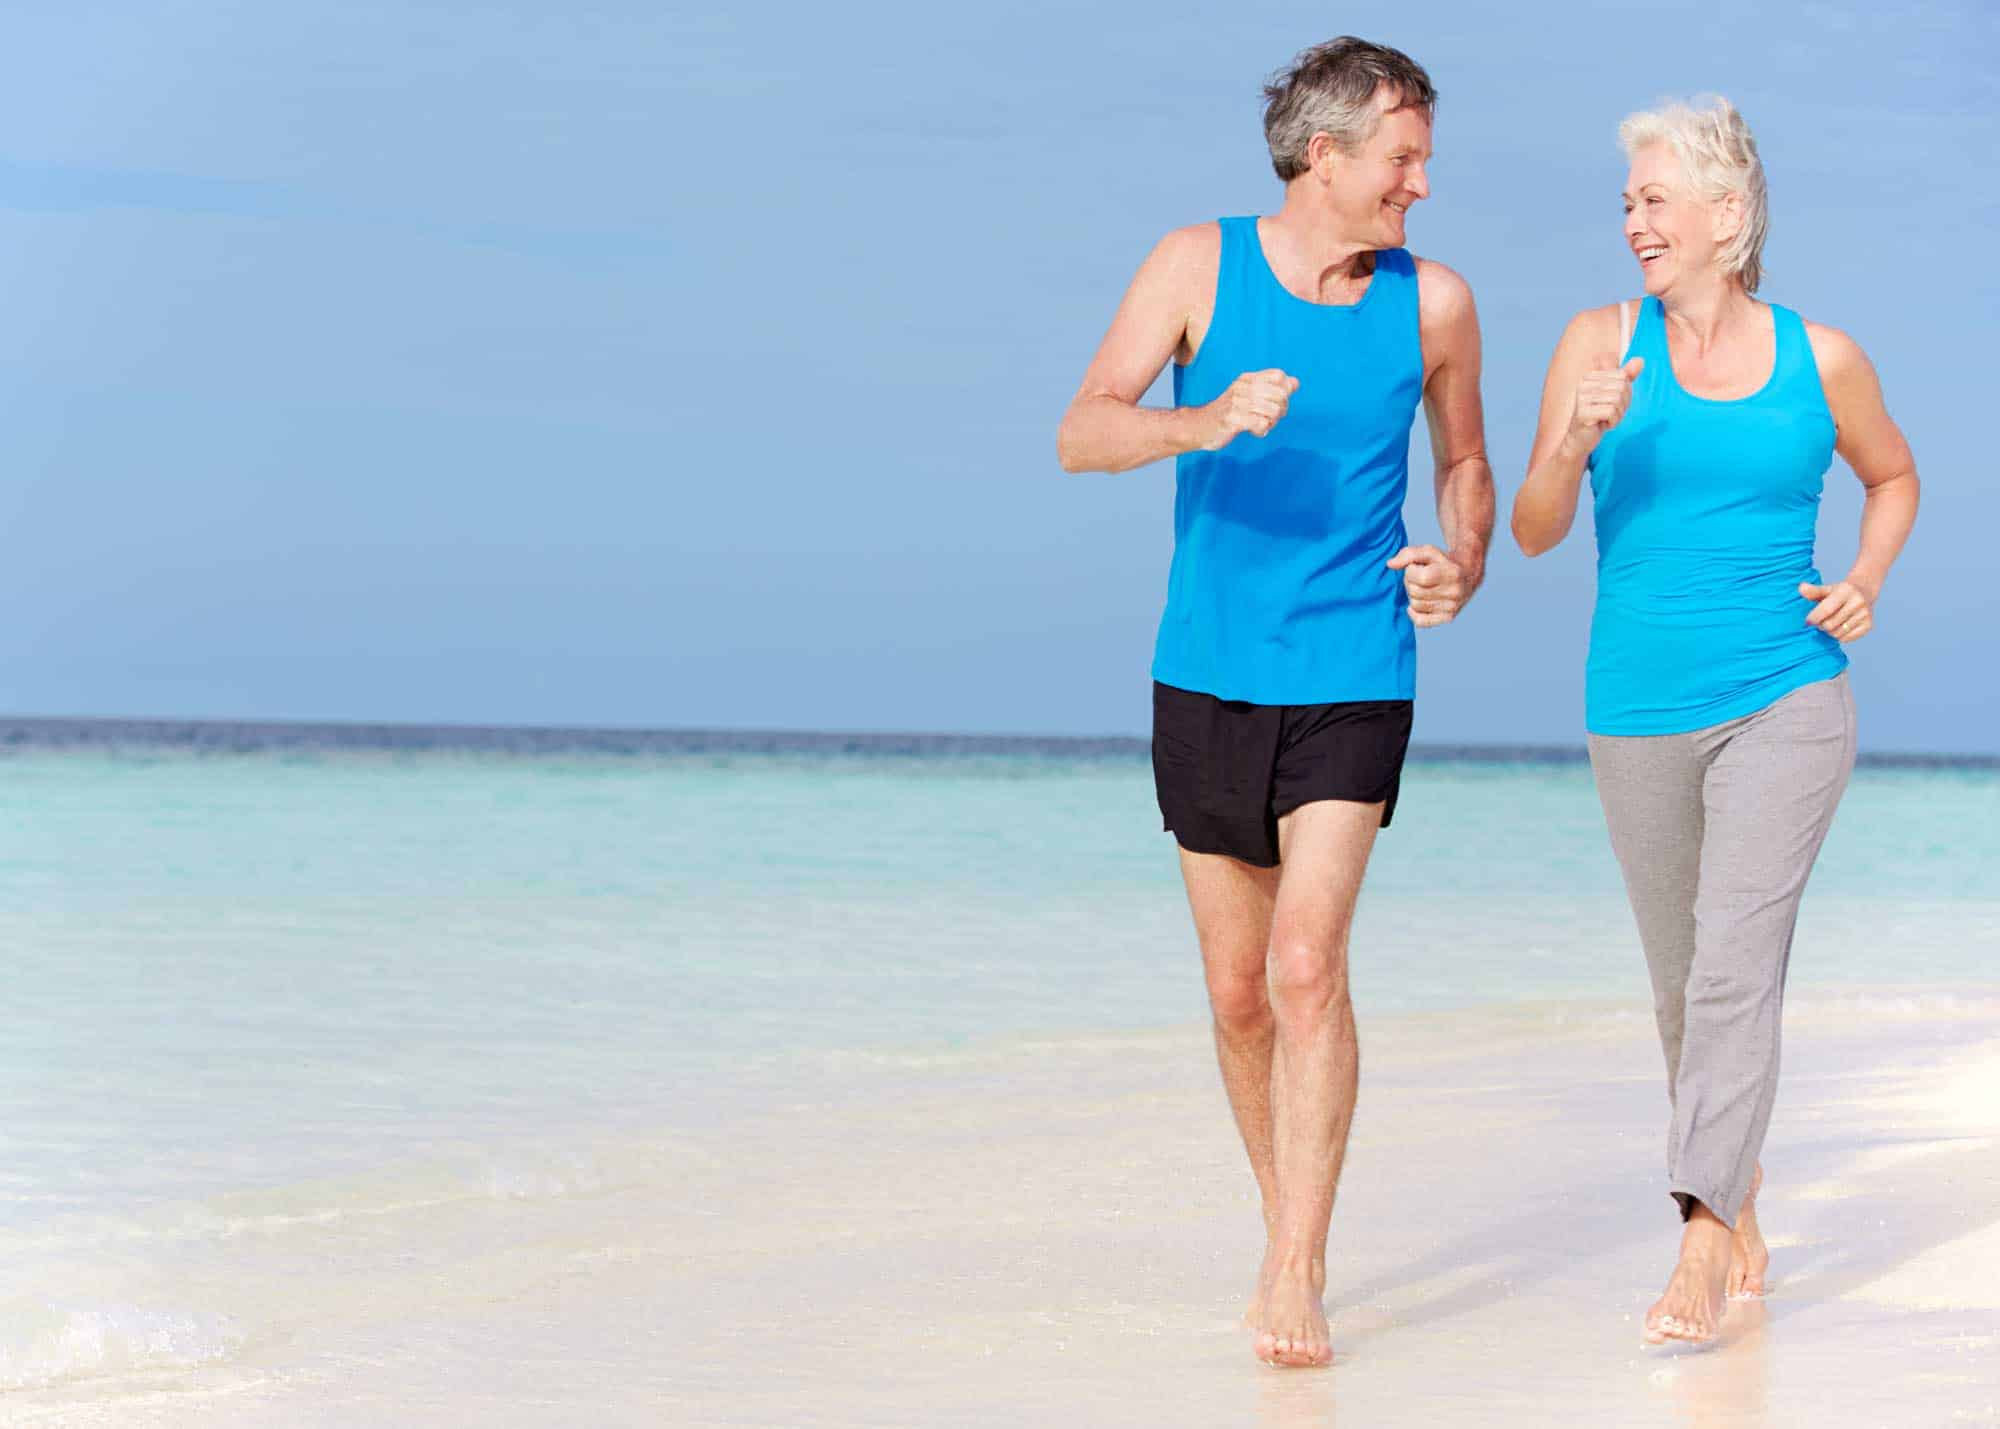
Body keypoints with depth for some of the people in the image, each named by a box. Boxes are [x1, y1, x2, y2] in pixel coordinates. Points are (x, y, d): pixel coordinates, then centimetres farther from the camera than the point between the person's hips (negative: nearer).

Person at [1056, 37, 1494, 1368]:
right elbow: (1081, 435, -14)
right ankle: (1289, 1227, 29)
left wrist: (1465, 561, -5)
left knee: (1308, 967, -17)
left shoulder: (1434, 303, 0)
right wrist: (1208, 424, -34)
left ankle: (1295, 1277, -13)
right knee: (1239, 994, 9)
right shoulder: (1199, 265, -4)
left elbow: (1465, 461, 17)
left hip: (1353, 680, -1)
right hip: (1208, 678, 1)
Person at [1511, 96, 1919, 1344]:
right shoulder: (1603, 343, 1)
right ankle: (1741, 1200, 33)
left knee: (1735, 969, -15)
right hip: (1641, 713, 2)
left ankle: (1702, 1249, -16)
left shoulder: (1822, 359, 1)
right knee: (1683, 983, 12)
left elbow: (1894, 477, 21)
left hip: (1787, 700, -2)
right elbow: (1534, 533, -5)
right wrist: (1578, 438, -24)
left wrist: (1865, 583, 3)